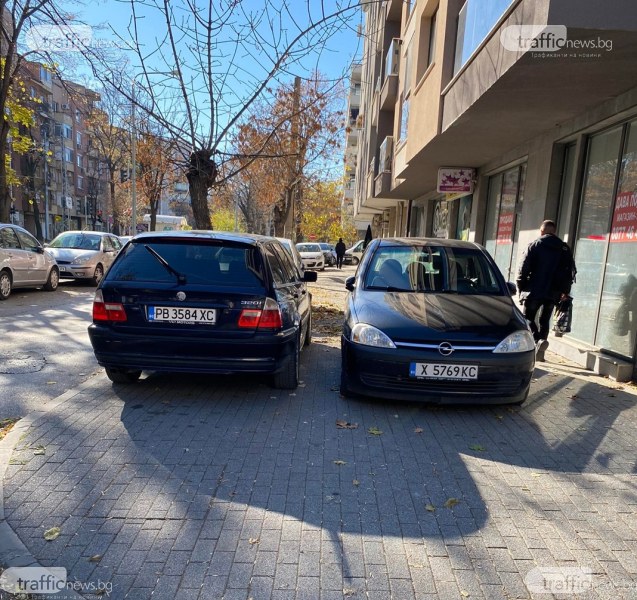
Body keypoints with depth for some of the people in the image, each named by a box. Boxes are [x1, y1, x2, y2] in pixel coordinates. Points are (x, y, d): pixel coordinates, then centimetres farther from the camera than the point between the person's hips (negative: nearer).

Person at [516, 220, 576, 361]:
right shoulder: (565, 249, 11)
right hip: (553, 293, 4)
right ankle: (539, 351, 8)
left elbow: (524, 269, -7)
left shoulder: (534, 245, -2)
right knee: (544, 320, 12)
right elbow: (570, 271, 12)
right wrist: (565, 291, 19)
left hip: (534, 291, -4)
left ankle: (539, 340, -18)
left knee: (528, 318, 5)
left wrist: (521, 288, 1)